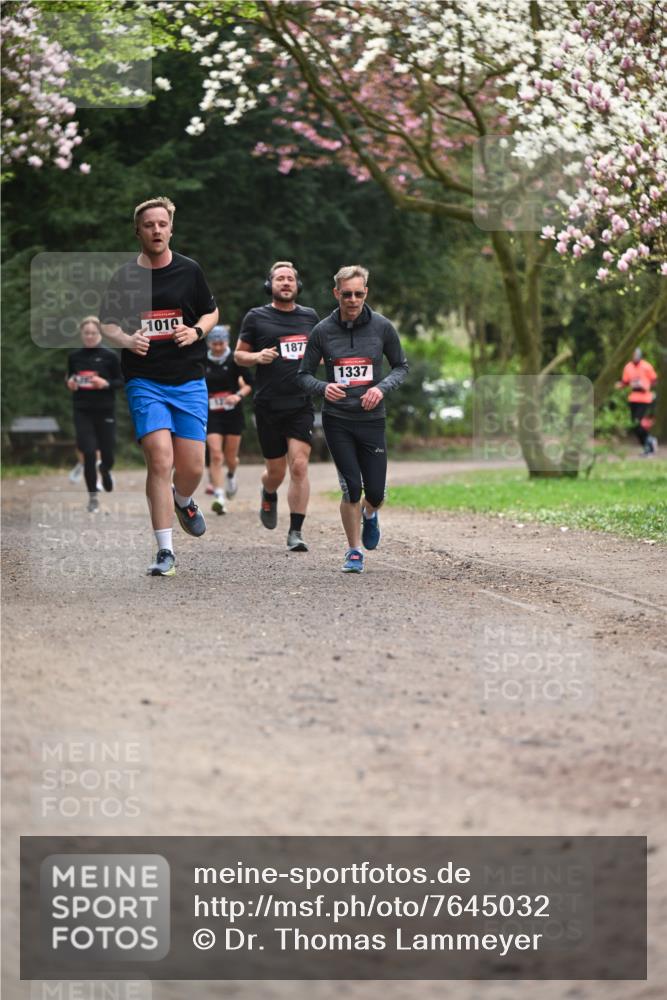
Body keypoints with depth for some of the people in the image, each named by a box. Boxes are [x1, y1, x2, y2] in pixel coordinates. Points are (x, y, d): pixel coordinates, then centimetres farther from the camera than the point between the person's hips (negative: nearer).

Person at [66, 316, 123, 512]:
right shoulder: (74, 356, 2)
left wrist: (106, 383, -18)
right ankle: (93, 497, 4)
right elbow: (68, 378, 15)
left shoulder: (109, 356, -4)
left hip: (105, 410, -1)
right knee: (88, 453, -9)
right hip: (82, 411, 1)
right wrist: (69, 383, -7)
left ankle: (105, 470, 44)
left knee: (107, 453, 5)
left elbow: (120, 382, 0)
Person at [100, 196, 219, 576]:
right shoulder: (124, 277, 2)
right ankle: (165, 552, -10)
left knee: (192, 467, 0)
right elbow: (108, 324, 10)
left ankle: (183, 501, 39)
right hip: (144, 382, -1)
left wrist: (196, 331, -6)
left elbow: (212, 312, 15)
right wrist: (127, 339, -12)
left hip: (189, 381, 2)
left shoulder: (190, 270, 4)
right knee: (160, 459, -15)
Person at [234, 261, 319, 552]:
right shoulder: (256, 317, 2)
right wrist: (257, 357, -14)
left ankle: (296, 532, -8)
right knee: (276, 471, 7)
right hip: (268, 406, -1)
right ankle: (268, 496, 44)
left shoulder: (310, 316, 10)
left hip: (302, 404, 1)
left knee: (299, 466, -12)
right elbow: (239, 354, 7)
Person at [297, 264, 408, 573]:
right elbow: (304, 374, 5)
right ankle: (354, 550, 12)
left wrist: (382, 387, -11)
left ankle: (369, 514, 38)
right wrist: (323, 388, -16)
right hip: (337, 420, -1)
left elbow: (401, 366, 9)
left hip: (372, 419, 1)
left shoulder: (382, 327, -2)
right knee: (352, 488, -7)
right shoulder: (322, 331, -3)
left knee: (375, 492, 0)